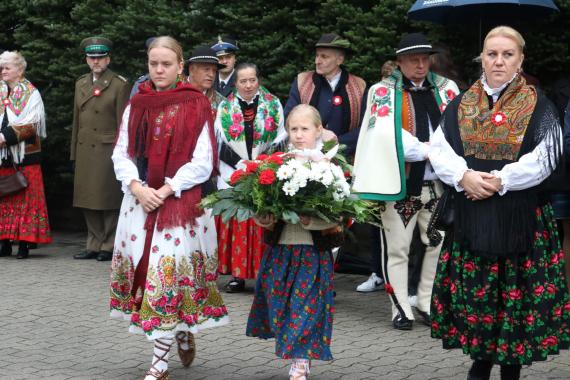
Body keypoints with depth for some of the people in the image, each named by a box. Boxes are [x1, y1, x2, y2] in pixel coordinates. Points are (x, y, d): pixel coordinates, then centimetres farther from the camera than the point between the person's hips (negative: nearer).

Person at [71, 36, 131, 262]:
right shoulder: (81, 84, 16)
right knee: (88, 201, 8)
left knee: (108, 201, -2)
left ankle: (109, 246, 6)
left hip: (108, 150, -6)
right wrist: (74, 152, 14)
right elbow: (77, 119, 18)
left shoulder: (120, 85, -3)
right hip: (85, 151, 6)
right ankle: (94, 245, 16)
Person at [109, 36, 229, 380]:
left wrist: (166, 190, -14)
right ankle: (183, 335, 28)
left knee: (171, 271, -7)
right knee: (145, 269, 7)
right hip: (140, 199, 5)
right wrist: (137, 187, -10)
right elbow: (121, 154, 7)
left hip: (182, 203, -5)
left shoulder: (196, 106, -4)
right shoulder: (136, 105, 9)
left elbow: (203, 162, -8)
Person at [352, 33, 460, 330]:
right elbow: (388, 133, -13)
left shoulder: (447, 90, 10)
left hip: (437, 184, 3)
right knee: (397, 249, 2)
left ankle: (428, 304, 18)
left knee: (440, 244, 4)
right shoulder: (383, 92, 0)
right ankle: (402, 309, 11)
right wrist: (426, 150, -14)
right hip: (399, 185, -3)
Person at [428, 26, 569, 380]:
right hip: (471, 214, 3)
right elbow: (439, 149, 3)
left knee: (517, 291, 1)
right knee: (474, 291, 6)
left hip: (521, 215, -2)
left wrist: (500, 180, -17)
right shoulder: (461, 105, 9)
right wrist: (464, 176, -16)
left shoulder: (538, 105, 0)